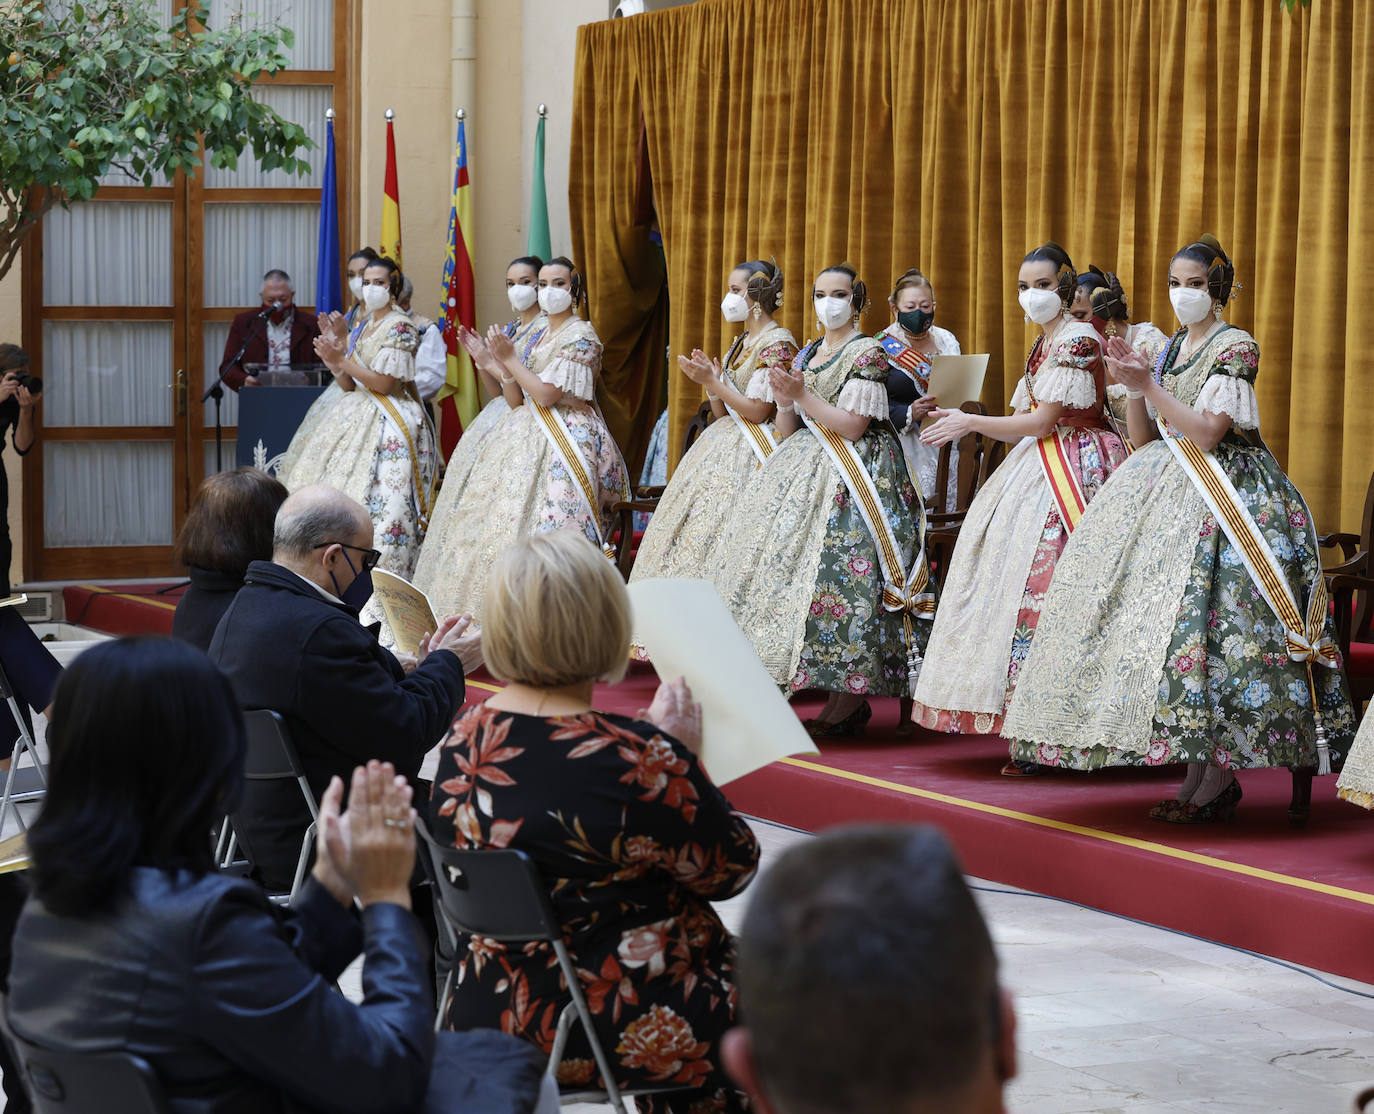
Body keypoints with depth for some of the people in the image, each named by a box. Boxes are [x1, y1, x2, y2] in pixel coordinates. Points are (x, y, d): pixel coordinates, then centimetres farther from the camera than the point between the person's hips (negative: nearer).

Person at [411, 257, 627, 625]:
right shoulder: (538, 338, 19)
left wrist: (511, 359, -8)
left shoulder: (580, 337, -7)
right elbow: (517, 401, 14)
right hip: (528, 439, 9)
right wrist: (504, 364, -3)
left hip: (566, 441, -9)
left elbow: (546, 394, -15)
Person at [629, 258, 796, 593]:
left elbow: (758, 411, -17)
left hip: (748, 451, -9)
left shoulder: (777, 343, -10)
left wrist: (712, 380, -14)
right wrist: (709, 379, -2)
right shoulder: (740, 343, 17)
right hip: (719, 441, 9)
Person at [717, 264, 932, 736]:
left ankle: (850, 701, -13)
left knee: (843, 569, -16)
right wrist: (784, 399, -3)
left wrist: (803, 395, -16)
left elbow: (852, 427, -13)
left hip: (852, 476, -7)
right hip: (807, 473, 7)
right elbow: (789, 432, 16)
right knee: (786, 558, -2)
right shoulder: (808, 354, 18)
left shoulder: (867, 353, -4)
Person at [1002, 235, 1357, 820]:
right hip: (1165, 491, 7)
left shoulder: (1236, 348, -6)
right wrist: (1134, 387, 0)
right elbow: (1145, 439, 15)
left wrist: (1149, 388, -15)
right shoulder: (1170, 349, 16)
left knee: (1205, 617, -16)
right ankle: (1197, 771, 2)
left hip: (1221, 496, -7)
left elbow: (1207, 433, -15)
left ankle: (1220, 776, -12)